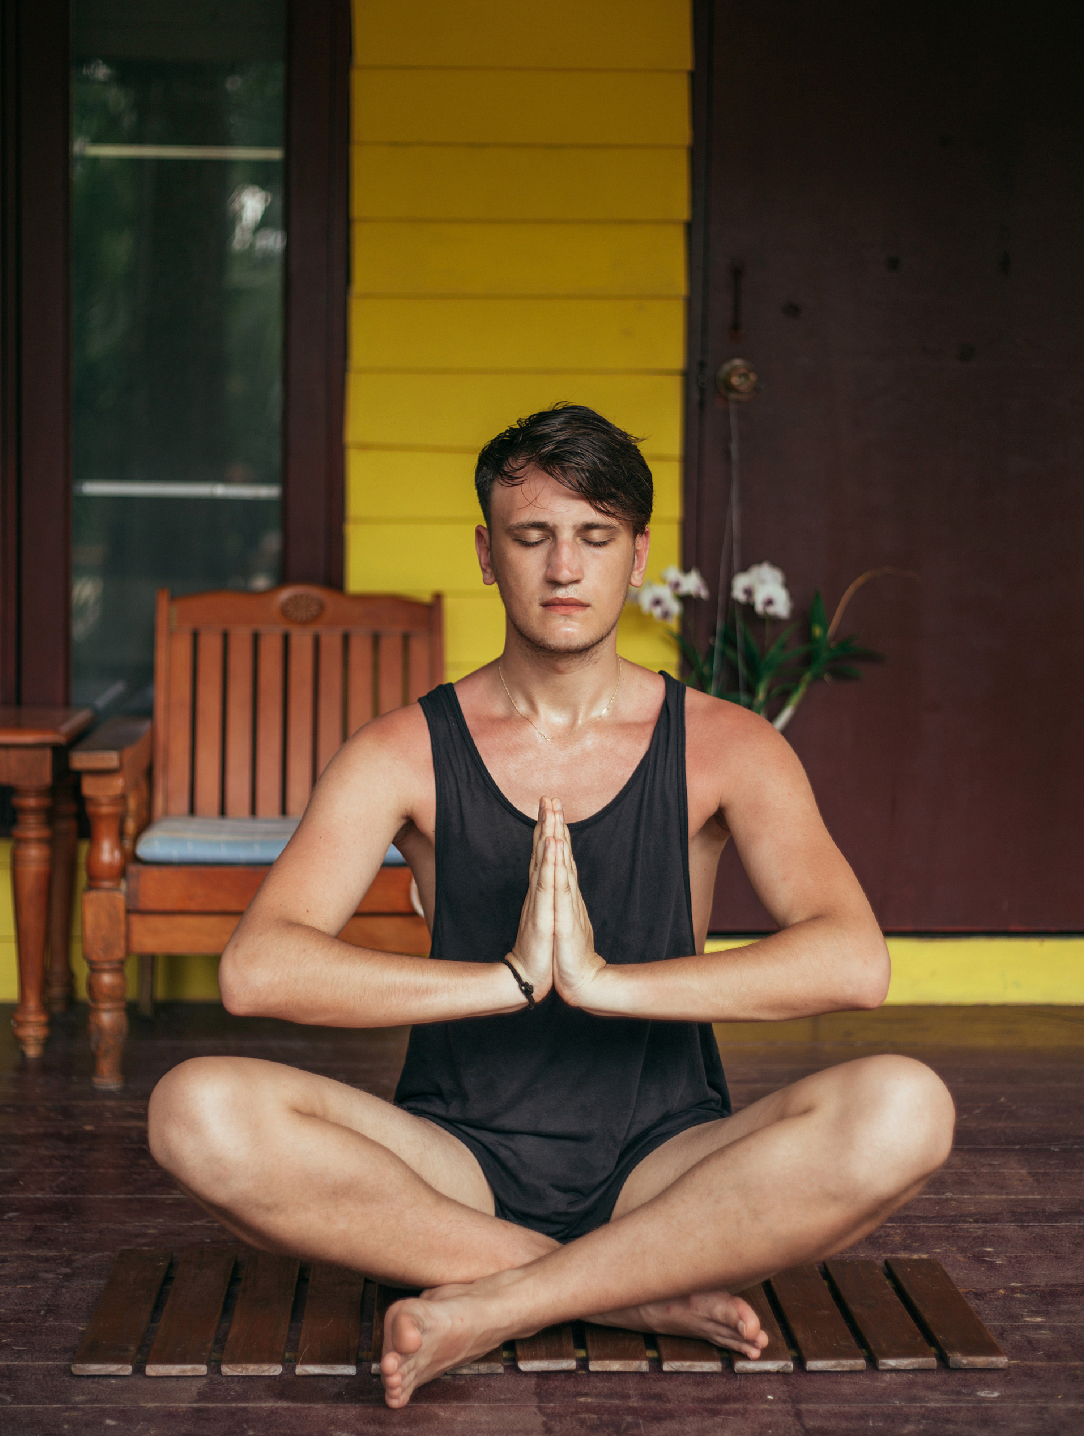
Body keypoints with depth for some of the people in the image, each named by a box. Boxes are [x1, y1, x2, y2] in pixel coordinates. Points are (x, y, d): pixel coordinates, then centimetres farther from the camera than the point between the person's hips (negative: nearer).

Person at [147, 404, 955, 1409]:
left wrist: (604, 979, -25)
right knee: (200, 1110, -27)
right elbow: (255, 969, -13)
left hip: (661, 1162, 0)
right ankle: (635, 1292, -21)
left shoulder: (725, 749, 2)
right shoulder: (405, 753, 1)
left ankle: (492, 1308, -24)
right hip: (458, 1161, 0)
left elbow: (854, 962, -14)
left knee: (904, 1109, -29)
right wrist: (511, 979, -23)